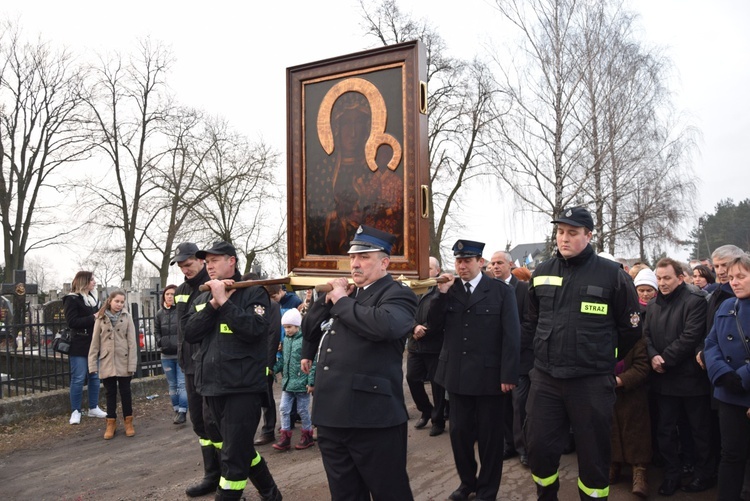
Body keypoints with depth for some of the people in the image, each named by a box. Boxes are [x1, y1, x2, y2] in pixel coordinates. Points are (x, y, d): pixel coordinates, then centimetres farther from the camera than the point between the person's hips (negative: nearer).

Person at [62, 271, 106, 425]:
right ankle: (75, 411, 6)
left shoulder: (93, 299, 16)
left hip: (94, 345, 7)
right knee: (78, 379, -3)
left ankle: (93, 408, 19)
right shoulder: (72, 299, -6)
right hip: (79, 346, -7)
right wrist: (92, 318, -20)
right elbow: (72, 322, -17)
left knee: (95, 377, 9)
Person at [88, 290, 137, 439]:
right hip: (107, 362, 1)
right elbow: (95, 342, 2)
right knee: (110, 393, 10)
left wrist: (132, 363, -9)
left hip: (123, 362, -1)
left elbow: (131, 341, -4)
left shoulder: (127, 317, -2)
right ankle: (111, 423, 20)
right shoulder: (101, 318, 1)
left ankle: (128, 422, 19)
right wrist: (92, 363, -2)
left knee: (125, 392, 8)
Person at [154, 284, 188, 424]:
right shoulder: (160, 313, 7)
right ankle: (176, 411, 23)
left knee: (182, 384, -5)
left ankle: (182, 412, -2)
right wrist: (160, 343, 1)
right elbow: (156, 331, 16)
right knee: (172, 385, 13)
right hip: (166, 356, 5)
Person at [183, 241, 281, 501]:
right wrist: (213, 304, -14)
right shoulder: (202, 298, 12)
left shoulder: (253, 292, -6)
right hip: (212, 386, 7)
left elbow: (253, 329, -21)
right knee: (240, 448, 20)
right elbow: (190, 334, -2)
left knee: (233, 456, -5)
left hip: (243, 387, -7)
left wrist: (224, 301, -21)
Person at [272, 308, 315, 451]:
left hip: (301, 383, -6)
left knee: (303, 410, 7)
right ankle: (285, 438, 16)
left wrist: (311, 382, -15)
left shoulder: (305, 340, -14)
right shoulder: (286, 340, 8)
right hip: (287, 382, 7)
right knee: (284, 408, 6)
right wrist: (274, 368, -1)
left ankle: (307, 436, 24)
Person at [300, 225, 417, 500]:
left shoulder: (398, 294, -7)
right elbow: (309, 328, 20)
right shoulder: (346, 293, 17)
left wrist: (342, 301, -15)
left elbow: (384, 325, -29)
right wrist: (328, 298, 3)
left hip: (373, 417, -7)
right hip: (331, 415, 7)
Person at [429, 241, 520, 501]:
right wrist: (442, 293, -14)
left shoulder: (501, 291, -5)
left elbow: (511, 335, -8)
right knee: (459, 432, 13)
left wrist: (508, 374, -13)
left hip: (489, 375, -3)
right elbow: (434, 323, -1)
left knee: (489, 435, 11)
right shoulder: (448, 288, 6)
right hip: (457, 374, 4)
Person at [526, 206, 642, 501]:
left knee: (594, 452, 9)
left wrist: (606, 358, 10)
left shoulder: (612, 274, -7)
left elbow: (631, 328, 3)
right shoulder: (542, 273, 5)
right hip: (545, 378, 4)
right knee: (539, 447, 9)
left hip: (592, 382, -3)